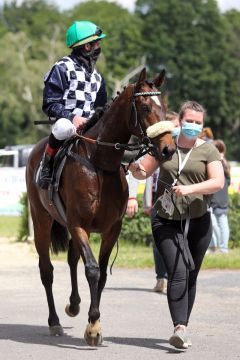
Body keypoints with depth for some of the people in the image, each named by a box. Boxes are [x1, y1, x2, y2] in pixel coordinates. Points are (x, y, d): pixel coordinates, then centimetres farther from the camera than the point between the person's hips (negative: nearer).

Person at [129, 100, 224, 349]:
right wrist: (136, 169, -9)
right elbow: (144, 172, 14)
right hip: (166, 221, -1)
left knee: (191, 277, 8)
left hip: (198, 223, 1)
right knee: (178, 272, -16)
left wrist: (190, 189, -25)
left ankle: (182, 328, 21)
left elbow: (218, 182, -11)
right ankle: (180, 328, -25)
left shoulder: (208, 150, 2)